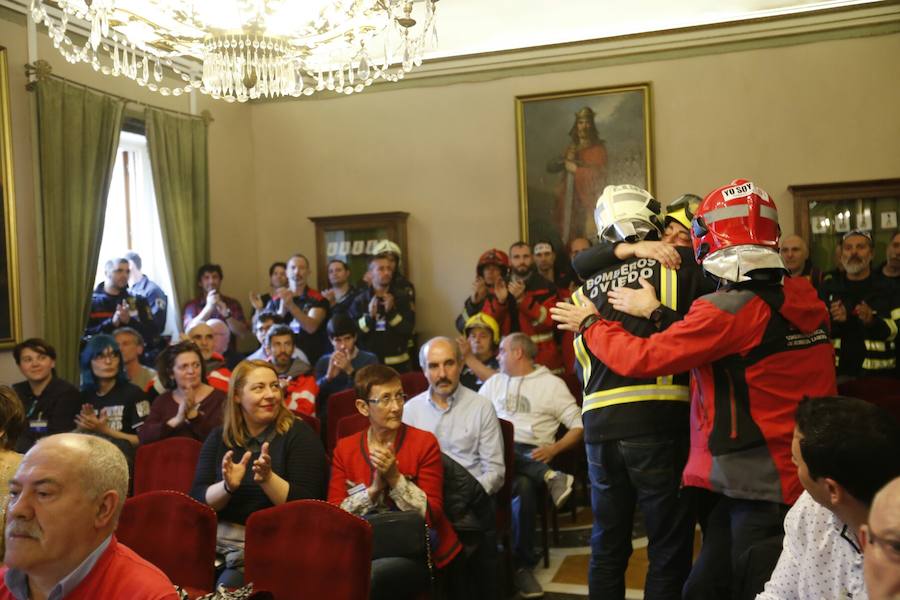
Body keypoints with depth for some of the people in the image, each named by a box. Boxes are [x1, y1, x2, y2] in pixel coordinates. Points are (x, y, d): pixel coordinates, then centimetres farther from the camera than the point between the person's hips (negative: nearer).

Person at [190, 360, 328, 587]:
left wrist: (268, 479, -24)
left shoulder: (299, 434, -1)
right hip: (222, 536, 4)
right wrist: (227, 487, -17)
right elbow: (197, 499, 3)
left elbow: (306, 505, -9)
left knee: (228, 584, -28)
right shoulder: (219, 437, 10)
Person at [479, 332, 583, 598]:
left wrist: (554, 449, -10)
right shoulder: (494, 382, 23)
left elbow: (579, 426, 5)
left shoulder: (552, 383, 11)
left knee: (524, 486, -35)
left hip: (532, 455, -2)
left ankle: (522, 564, -22)